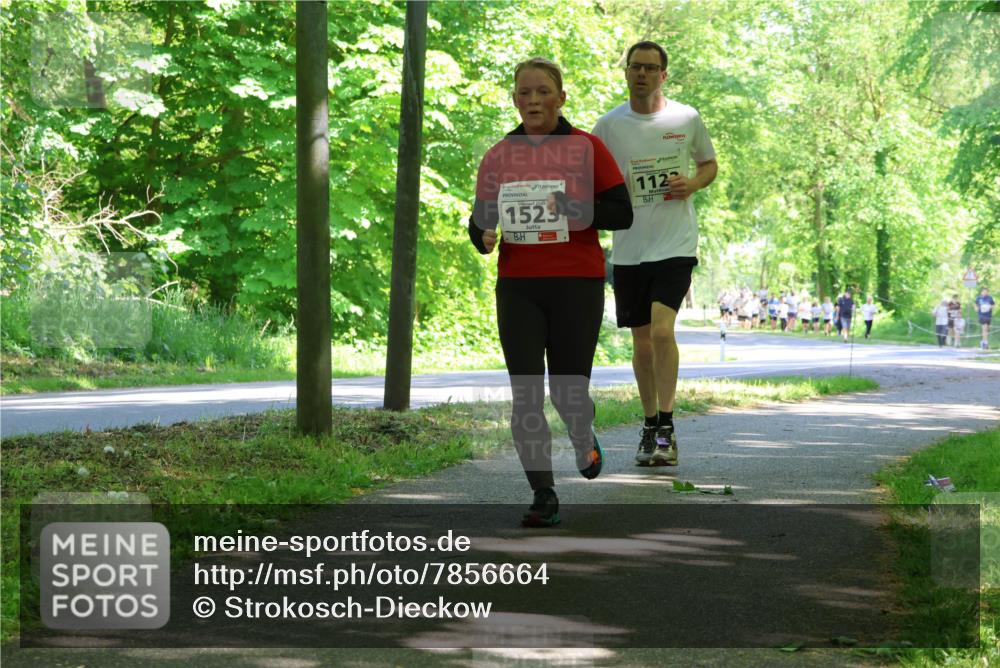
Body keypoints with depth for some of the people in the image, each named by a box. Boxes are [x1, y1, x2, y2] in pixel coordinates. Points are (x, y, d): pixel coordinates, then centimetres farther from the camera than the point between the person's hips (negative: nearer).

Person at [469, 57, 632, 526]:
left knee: (568, 391, 0)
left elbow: (621, 213, -1)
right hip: (518, 288, 2)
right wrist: (483, 236, -10)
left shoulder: (587, 148, 0)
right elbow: (481, 218, 13)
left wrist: (576, 209, -18)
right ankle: (544, 497, 4)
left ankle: (584, 439, 37)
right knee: (526, 396, -4)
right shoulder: (497, 157, 7)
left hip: (577, 284, -2)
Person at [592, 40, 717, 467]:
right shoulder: (609, 125, 2)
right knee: (642, 342, 9)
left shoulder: (687, 119, 2)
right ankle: (650, 428, 23)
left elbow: (710, 164, 15)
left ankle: (667, 427, -11)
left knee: (662, 329, -19)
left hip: (676, 244, -2)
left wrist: (692, 184, -6)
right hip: (628, 249, 2)